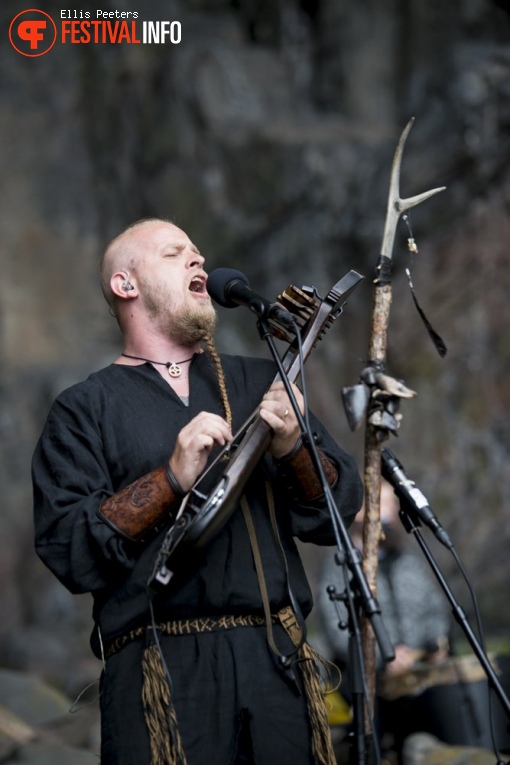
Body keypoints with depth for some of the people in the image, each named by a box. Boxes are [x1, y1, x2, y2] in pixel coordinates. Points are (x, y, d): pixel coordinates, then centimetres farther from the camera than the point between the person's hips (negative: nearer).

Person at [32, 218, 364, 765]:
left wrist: (293, 447, -8)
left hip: (278, 660, 3)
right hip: (161, 666, -3)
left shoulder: (258, 383, 19)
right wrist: (172, 478, -14)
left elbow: (339, 514, 11)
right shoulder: (84, 411, 8)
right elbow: (66, 552, -6)